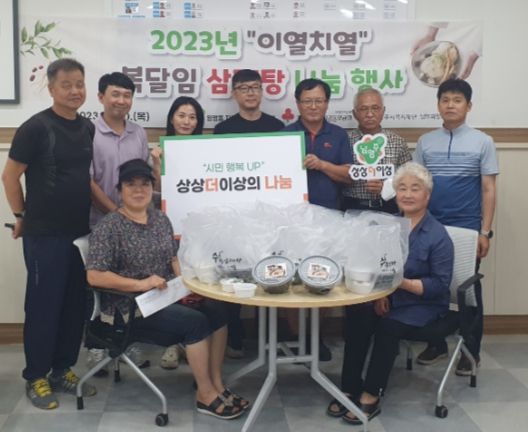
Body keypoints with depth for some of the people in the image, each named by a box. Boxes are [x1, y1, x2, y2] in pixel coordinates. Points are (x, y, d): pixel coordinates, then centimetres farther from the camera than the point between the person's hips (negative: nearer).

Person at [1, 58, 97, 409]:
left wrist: (96, 212, 13)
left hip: (81, 231, 6)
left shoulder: (88, 128, 8)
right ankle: (36, 377, 16)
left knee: (75, 304, 12)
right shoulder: (36, 127, -11)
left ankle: (63, 370, 26)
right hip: (45, 233, -6)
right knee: (43, 304, 2)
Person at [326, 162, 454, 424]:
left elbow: (440, 285, -14)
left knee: (388, 326, -31)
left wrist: (402, 283, -26)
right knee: (356, 316, -25)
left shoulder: (438, 236, -9)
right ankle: (350, 389, -16)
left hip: (423, 303, -4)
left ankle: (370, 396, -16)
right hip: (387, 297, 4)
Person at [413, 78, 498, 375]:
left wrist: (485, 232, -7)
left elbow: (489, 189, -2)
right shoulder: (425, 142, 6)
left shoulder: (482, 142, -1)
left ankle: (471, 351, 19)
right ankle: (437, 344, 26)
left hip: (468, 228, -2)